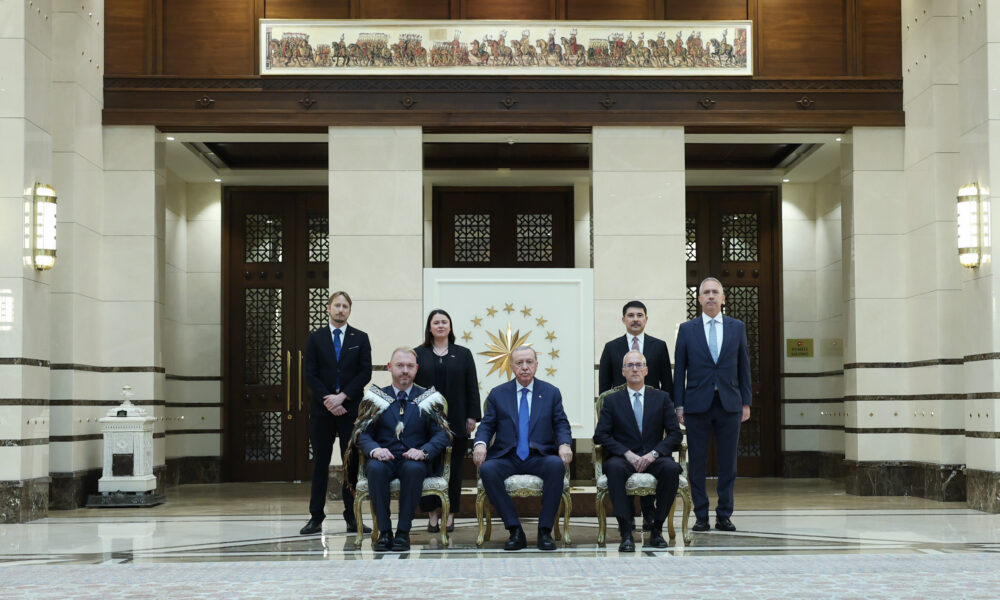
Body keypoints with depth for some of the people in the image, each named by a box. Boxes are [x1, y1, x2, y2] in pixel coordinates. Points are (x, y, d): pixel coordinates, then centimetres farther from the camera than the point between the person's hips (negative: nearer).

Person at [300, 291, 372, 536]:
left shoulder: (360, 338, 8)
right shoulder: (315, 338, 8)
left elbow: (365, 373, 0)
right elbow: (310, 374, 2)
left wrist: (342, 396, -10)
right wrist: (328, 400, -10)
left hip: (351, 409, 0)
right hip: (322, 410, 0)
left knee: (352, 462, 0)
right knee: (320, 462, 1)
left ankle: (352, 517, 5)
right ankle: (316, 517, 4)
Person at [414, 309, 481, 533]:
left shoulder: (463, 354, 10)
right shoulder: (418, 354, 8)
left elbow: (472, 388, 8)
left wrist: (472, 416, 0)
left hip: (455, 422, 0)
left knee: (454, 469, 1)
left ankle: (450, 514, 8)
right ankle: (432, 514, 6)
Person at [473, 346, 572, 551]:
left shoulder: (551, 393, 13)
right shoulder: (498, 394, 14)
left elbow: (561, 425, 8)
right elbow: (487, 425, 10)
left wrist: (564, 444, -14)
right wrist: (480, 443, -13)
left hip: (539, 458, 0)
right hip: (507, 458, 1)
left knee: (557, 465, -35)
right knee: (487, 469, -33)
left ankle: (545, 530, -25)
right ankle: (515, 531, -24)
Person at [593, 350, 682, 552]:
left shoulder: (662, 398, 13)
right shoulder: (612, 401, 11)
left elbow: (675, 434, 5)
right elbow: (600, 435, 0)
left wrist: (654, 453, -12)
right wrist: (627, 453, -14)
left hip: (653, 459, 1)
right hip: (624, 458, -1)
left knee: (671, 468, -33)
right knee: (614, 467, -36)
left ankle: (656, 529, -20)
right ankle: (626, 533, -35)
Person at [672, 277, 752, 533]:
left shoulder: (737, 327, 9)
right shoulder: (687, 329, 5)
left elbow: (744, 366, 10)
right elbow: (679, 369, 5)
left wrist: (746, 402, 5)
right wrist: (679, 405, -1)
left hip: (730, 404, 1)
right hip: (698, 404, -1)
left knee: (728, 463, 3)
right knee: (697, 463, 1)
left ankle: (724, 515, 10)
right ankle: (701, 516, 8)